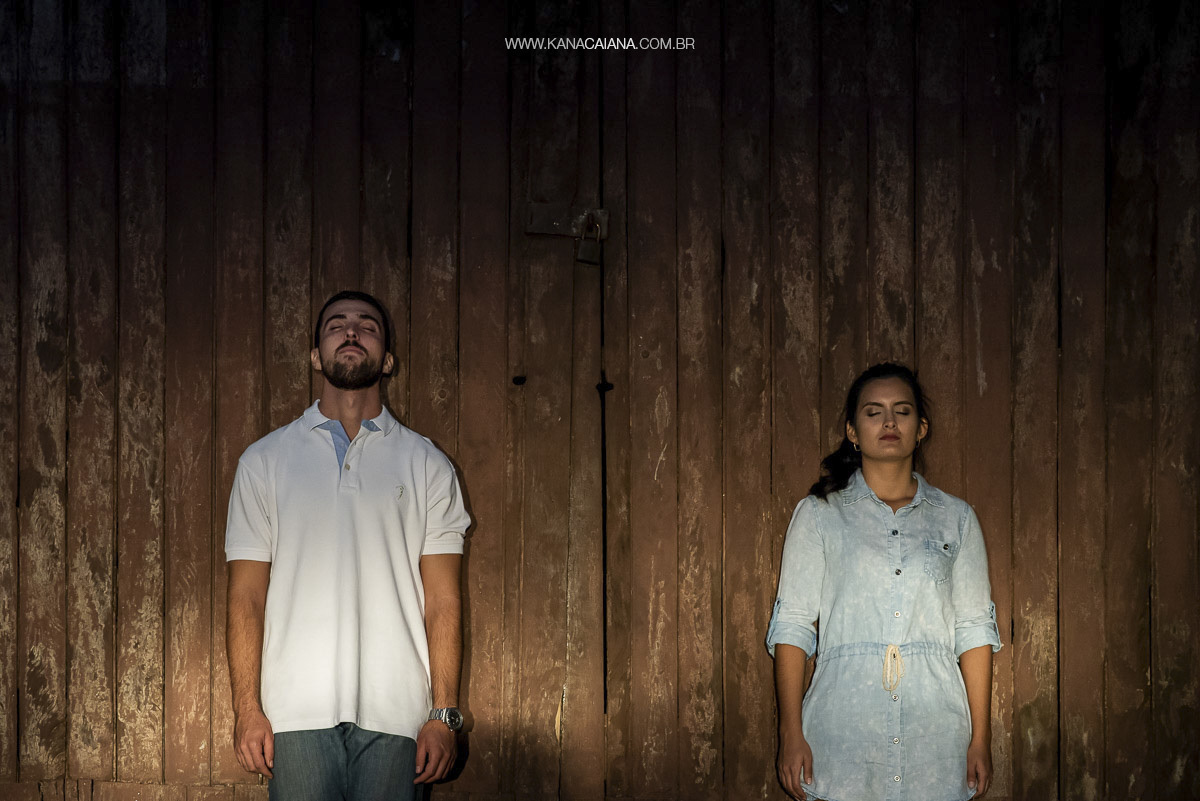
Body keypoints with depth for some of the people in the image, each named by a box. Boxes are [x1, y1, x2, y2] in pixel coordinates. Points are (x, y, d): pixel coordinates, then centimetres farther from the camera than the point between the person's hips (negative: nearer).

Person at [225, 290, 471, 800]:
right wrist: (246, 707, -3)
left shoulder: (427, 465, 9)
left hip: (395, 715, 0)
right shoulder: (264, 461, 9)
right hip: (298, 712, 0)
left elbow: (442, 600, 4)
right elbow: (246, 595, 6)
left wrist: (444, 715, -3)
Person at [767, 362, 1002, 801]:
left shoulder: (955, 518, 11)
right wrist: (791, 733, -6)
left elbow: (974, 630, 8)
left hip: (935, 738, 1)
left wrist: (981, 738, 1)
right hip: (842, 732, -1)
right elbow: (792, 625, 2)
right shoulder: (818, 514, 6)